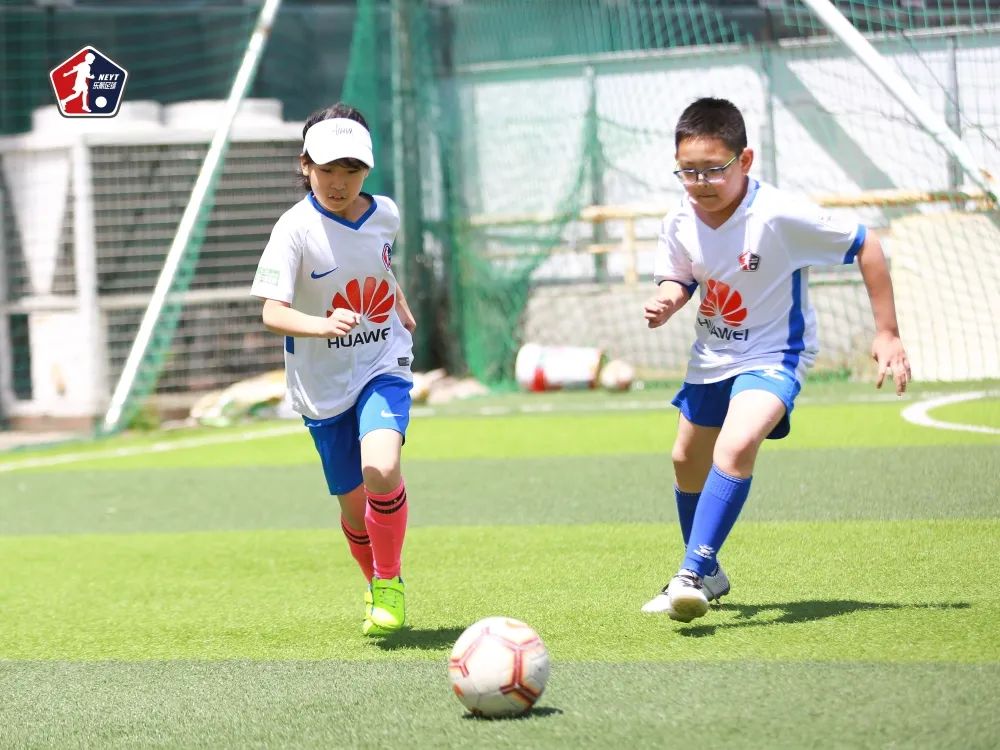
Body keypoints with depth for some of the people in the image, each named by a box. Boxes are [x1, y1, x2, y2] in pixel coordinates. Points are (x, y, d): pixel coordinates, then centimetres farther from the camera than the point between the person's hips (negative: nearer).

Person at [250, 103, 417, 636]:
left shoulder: (384, 214, -2)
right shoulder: (296, 228, -15)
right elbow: (272, 314, -25)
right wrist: (323, 326, -40)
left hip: (383, 366, 1)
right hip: (323, 382, -1)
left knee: (381, 468, -25)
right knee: (353, 502, 6)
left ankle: (390, 581, -3)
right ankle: (377, 585, 37)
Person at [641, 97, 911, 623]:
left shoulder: (779, 215, -28)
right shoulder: (680, 224, -14)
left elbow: (865, 246, -18)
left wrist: (887, 333, -16)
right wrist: (666, 301, -19)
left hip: (773, 356, -7)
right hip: (711, 357, 7)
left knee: (736, 446, -31)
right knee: (687, 460, 19)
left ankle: (694, 573, -27)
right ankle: (707, 575, 43)